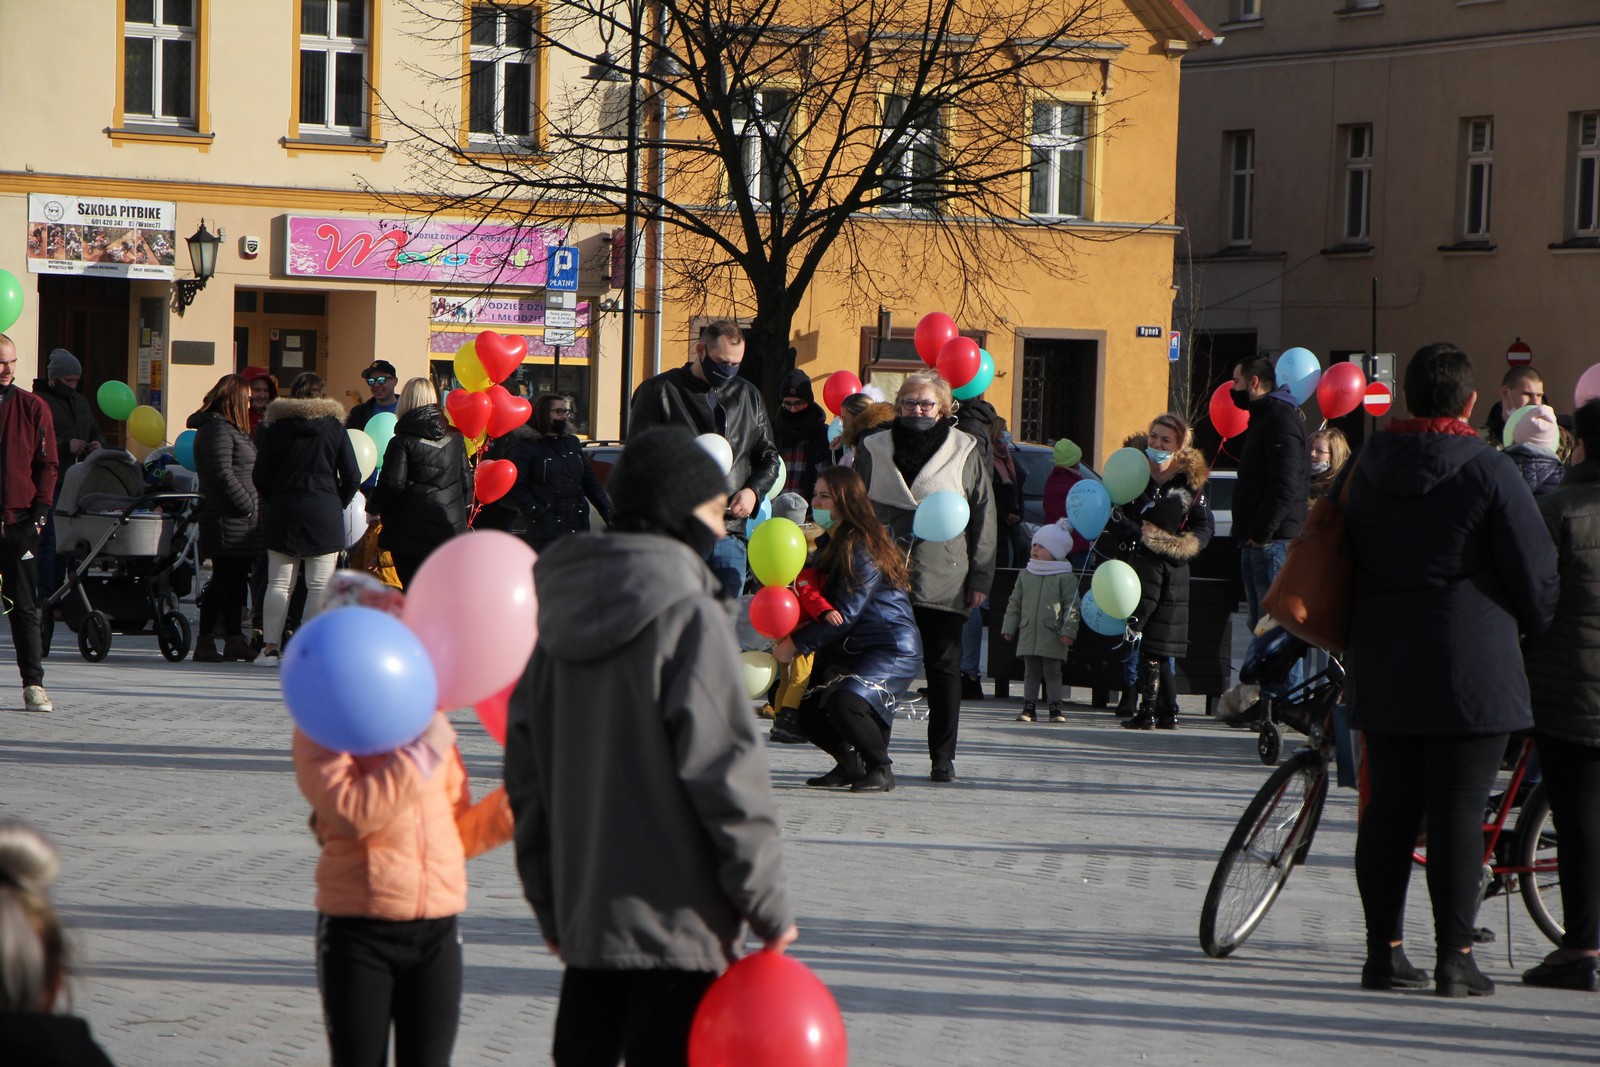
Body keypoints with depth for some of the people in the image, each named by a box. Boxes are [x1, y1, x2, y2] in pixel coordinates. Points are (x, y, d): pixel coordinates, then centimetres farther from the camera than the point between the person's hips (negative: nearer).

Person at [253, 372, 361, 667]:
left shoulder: (275, 427, 2)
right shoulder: (335, 428, 1)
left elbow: (260, 476, 0)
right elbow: (352, 477, -1)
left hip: (284, 511, 1)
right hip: (324, 514, -1)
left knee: (279, 583, 5)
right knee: (319, 585, 0)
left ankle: (270, 646, 0)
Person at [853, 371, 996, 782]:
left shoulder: (966, 452, 4)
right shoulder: (873, 450, 9)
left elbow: (983, 517, 4)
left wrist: (980, 576, 0)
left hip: (943, 581, -1)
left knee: (943, 667, 2)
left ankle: (943, 756, 8)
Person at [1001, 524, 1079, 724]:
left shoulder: (1065, 578, -4)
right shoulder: (1025, 575, 11)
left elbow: (1072, 606, -6)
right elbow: (1015, 603, 16)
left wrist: (1069, 630, -13)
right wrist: (1009, 627, 11)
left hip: (1052, 636, -4)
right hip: (1028, 635, 4)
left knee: (1052, 672, -1)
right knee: (1031, 672, 7)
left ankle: (1055, 707, 5)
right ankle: (1029, 706, 10)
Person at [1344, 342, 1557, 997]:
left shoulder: (1366, 468, 8)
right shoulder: (1487, 472, -9)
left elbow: (1346, 557, 15)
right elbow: (1534, 571, -5)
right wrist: (1534, 627, 14)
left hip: (1383, 666, 5)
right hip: (1469, 666, -5)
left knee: (1390, 806, 9)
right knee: (1458, 810, -3)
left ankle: (1384, 953, 11)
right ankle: (1455, 960, -2)